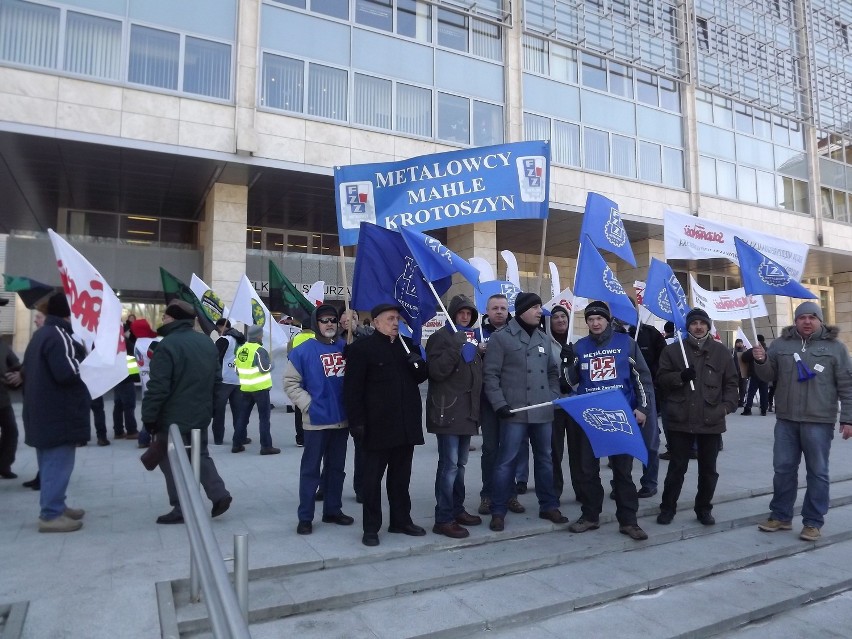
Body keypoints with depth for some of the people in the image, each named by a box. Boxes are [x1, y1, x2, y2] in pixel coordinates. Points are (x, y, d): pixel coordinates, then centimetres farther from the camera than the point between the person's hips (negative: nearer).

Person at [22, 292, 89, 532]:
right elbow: (67, 372, -25)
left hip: (43, 413, 11)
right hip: (59, 415, -11)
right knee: (58, 464, -5)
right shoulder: (59, 335, -17)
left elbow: (30, 372, 24)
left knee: (51, 464, 17)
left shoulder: (40, 334, 16)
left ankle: (55, 506, 26)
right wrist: (86, 359, -9)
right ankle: (51, 515, -1)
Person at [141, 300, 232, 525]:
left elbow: (157, 387, -20)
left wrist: (148, 417, -11)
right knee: (201, 455, 20)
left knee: (172, 462, 5)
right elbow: (216, 380, 13)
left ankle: (181, 509, 9)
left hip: (173, 417, -7)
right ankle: (220, 495, 11)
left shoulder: (168, 345, -18)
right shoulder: (207, 342, 7)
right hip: (200, 414, 7)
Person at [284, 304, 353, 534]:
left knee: (336, 468, 15)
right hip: (316, 421, -4)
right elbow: (290, 382, -5)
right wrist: (308, 404, -12)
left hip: (342, 419, 4)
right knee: (311, 470, 3)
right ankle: (305, 517, 12)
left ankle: (333, 510, 28)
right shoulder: (304, 350, -7)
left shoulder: (346, 348, 4)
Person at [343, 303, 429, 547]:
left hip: (406, 425, 6)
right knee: (373, 477, 5)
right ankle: (371, 527, 15)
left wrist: (420, 365, -3)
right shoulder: (362, 348, -6)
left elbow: (420, 378, 20)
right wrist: (356, 421, -15)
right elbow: (352, 388, -10)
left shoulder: (408, 345, 12)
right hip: (378, 426, -5)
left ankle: (401, 520, 28)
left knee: (401, 476, 16)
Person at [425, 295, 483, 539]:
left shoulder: (472, 337, 19)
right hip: (447, 411, -8)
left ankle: (457, 510, 26)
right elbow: (436, 371, -21)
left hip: (467, 411, 8)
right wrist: (455, 347, -28)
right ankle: (443, 519, -3)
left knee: (460, 464, 15)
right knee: (449, 465, -9)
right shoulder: (441, 337, -6)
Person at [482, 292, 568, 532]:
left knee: (545, 459, 14)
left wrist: (554, 397, 10)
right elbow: (490, 375, -8)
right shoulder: (501, 337, -4)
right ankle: (498, 511, 9)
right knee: (506, 461, -1)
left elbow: (553, 371, 22)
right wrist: (499, 404, -14)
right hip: (515, 412, -6)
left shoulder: (543, 338, 14)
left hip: (543, 411, 6)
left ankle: (548, 506, 28)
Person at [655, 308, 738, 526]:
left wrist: (727, 405, -7)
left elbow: (731, 382, 7)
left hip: (711, 420, 2)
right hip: (681, 420, -1)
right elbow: (661, 378, 1)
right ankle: (667, 507, 19)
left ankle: (704, 508, 29)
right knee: (677, 467, 6)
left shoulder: (721, 352, 7)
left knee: (708, 469, 13)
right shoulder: (673, 350, 4)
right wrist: (680, 376, -17)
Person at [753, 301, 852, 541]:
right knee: (783, 469, 10)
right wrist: (761, 362, -11)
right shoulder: (781, 344, 7)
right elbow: (769, 376, 11)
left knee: (817, 472, 6)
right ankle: (780, 515, 22)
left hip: (819, 422, -3)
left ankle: (813, 522, 17)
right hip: (785, 420, 3)